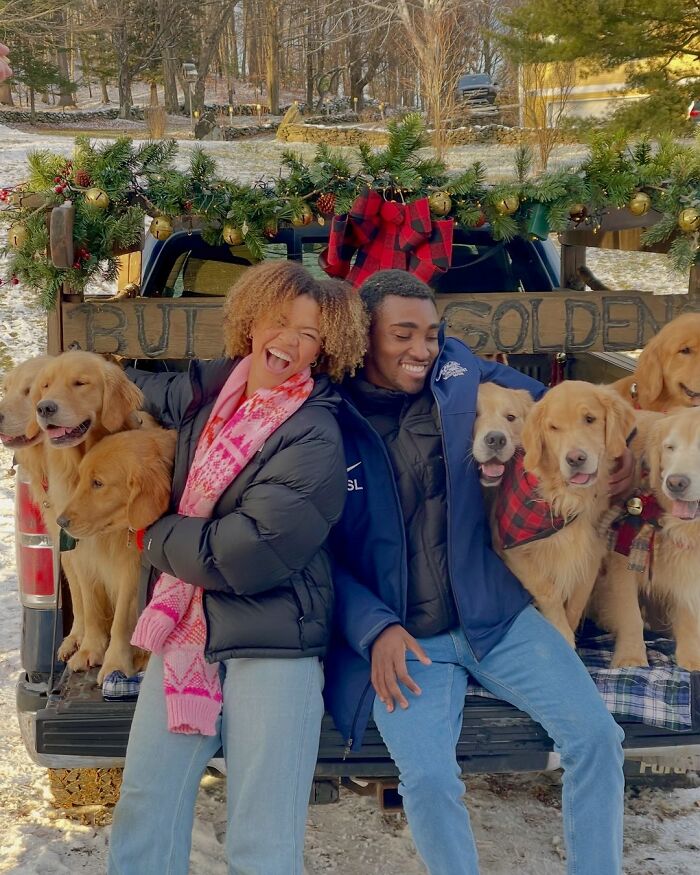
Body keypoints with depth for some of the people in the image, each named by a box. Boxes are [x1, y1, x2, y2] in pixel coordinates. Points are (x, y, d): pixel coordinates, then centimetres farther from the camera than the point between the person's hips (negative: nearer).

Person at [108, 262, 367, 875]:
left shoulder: (314, 439, -14)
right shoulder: (208, 388, 6)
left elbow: (243, 555, -20)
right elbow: (140, 390, 30)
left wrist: (154, 537, -6)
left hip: (273, 644, -6)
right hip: (186, 626, 6)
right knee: (143, 808, 11)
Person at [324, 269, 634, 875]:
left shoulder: (460, 374, 1)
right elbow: (319, 553, -5)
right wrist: (375, 629, -17)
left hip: (495, 614, 3)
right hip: (402, 638, -3)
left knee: (596, 735, -6)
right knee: (428, 778, -22)